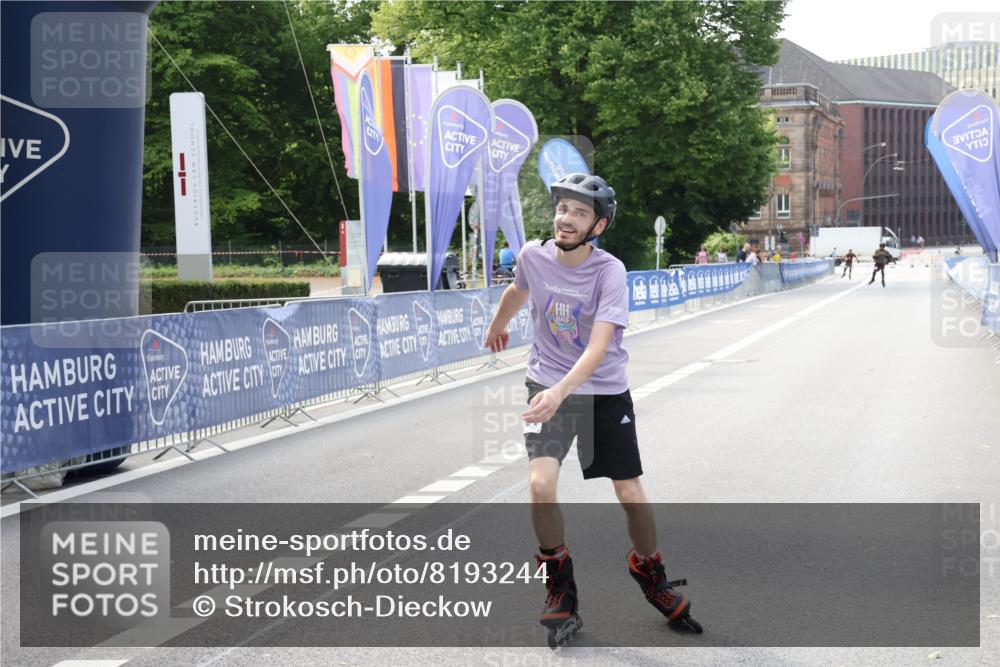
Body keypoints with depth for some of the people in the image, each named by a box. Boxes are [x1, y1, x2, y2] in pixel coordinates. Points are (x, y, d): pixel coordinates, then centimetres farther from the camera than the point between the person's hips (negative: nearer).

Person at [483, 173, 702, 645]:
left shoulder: (610, 272, -19)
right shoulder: (534, 255, -9)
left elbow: (598, 347, -30)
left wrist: (561, 391, -46)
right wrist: (497, 327, 36)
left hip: (605, 392, -1)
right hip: (548, 385, 2)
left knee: (631, 494, 0)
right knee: (541, 484, -19)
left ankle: (651, 579, 28)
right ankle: (558, 587, 3)